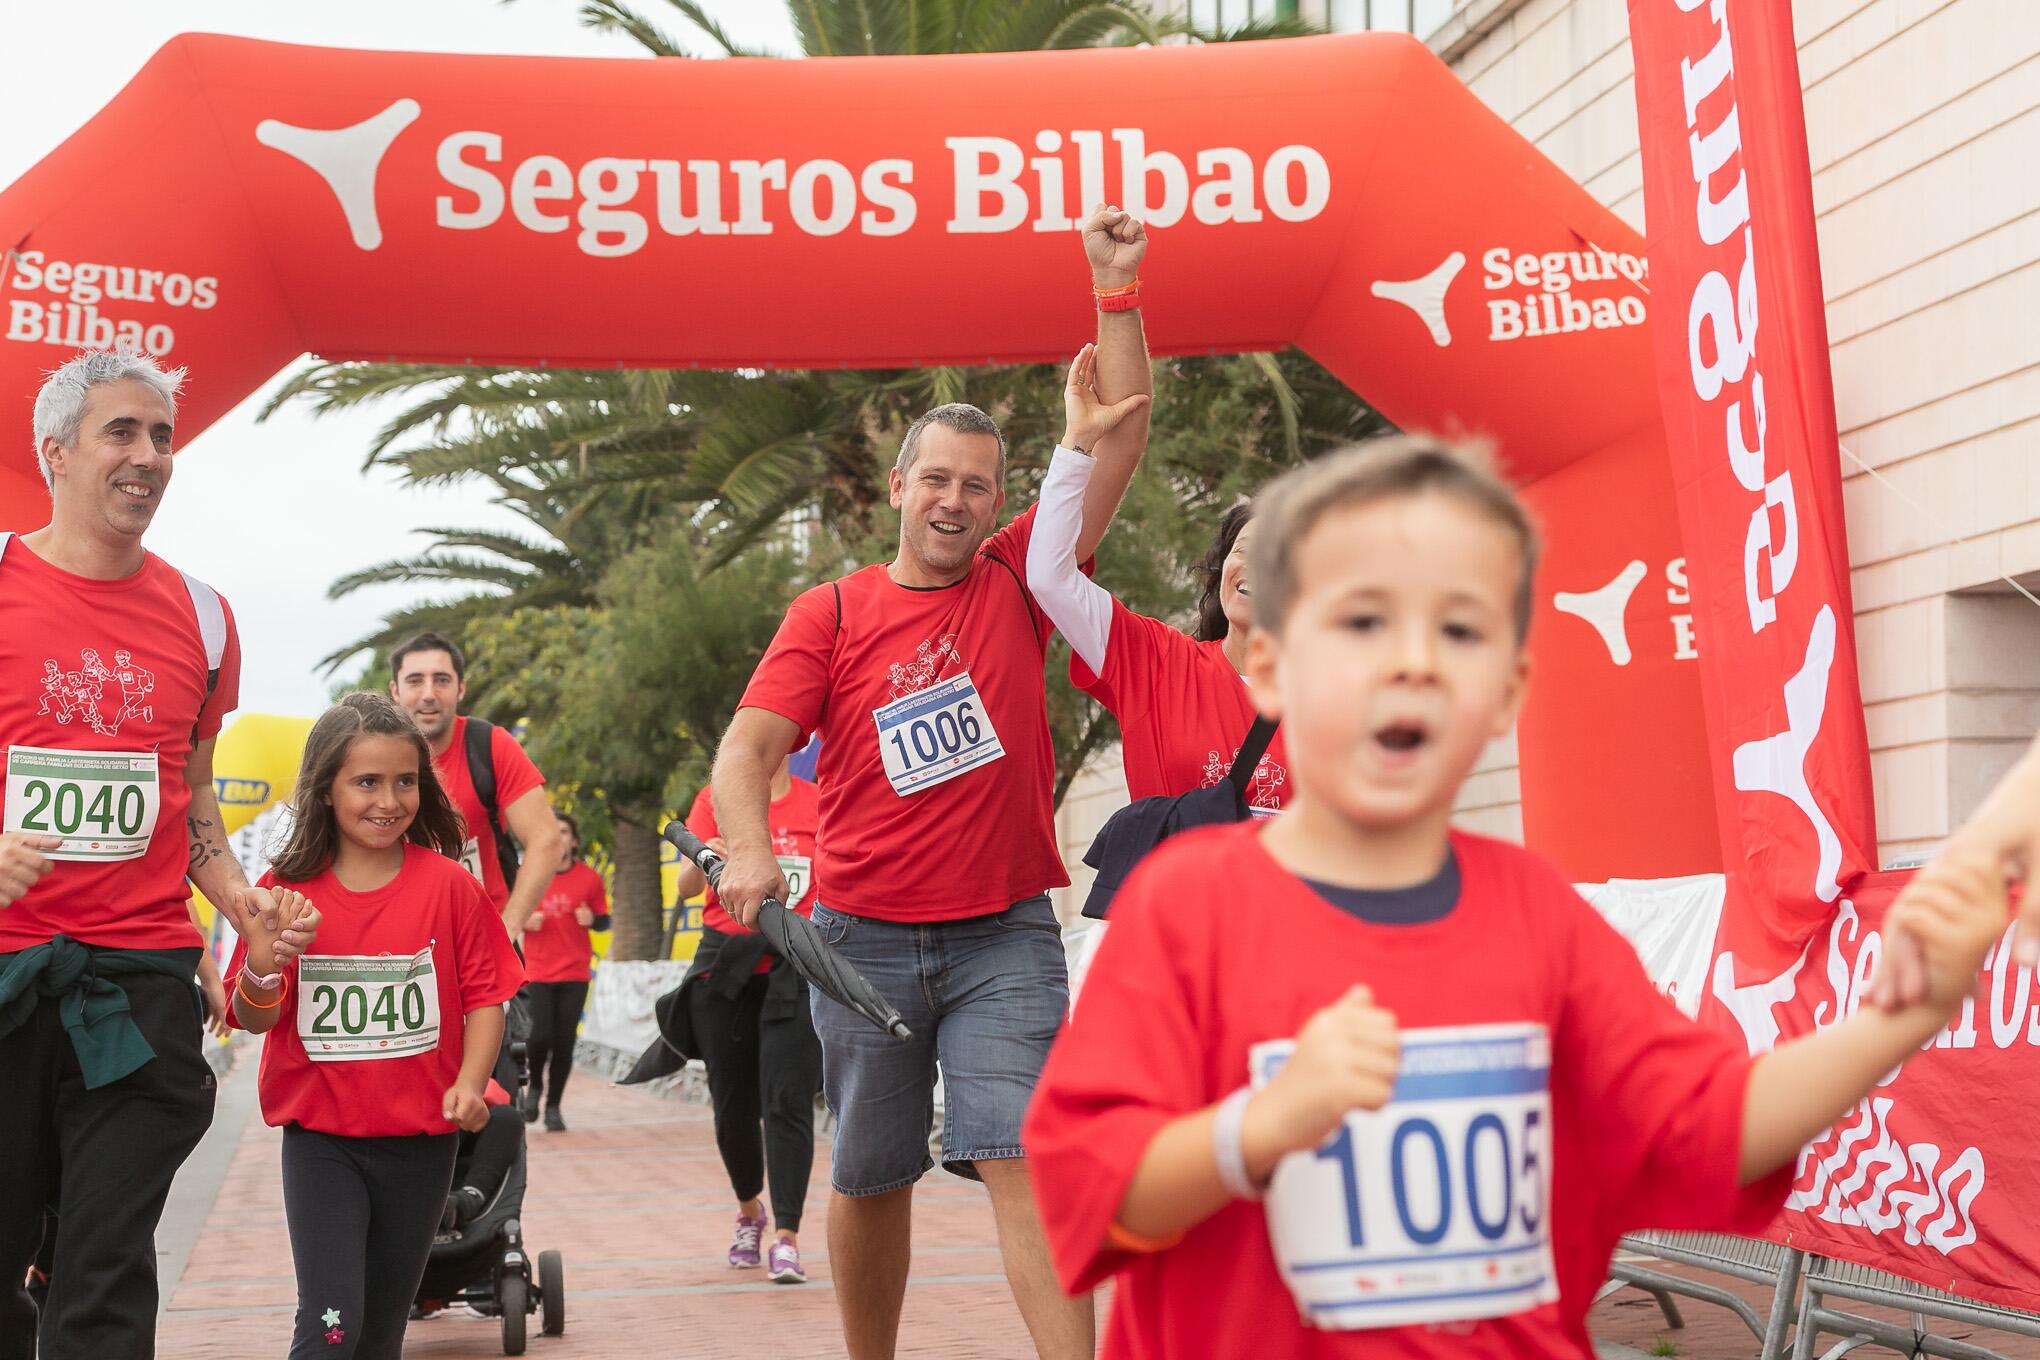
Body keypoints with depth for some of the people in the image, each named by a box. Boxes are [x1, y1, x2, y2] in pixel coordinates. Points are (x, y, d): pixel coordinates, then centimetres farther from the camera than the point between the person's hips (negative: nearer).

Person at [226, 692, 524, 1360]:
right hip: (321, 1137, -1)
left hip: (421, 1141, 1)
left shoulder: (448, 885, -4)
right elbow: (253, 1018, -1)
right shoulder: (288, 890, -4)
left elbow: (485, 995, -2)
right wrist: (262, 969, -22)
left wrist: (470, 1084, -16)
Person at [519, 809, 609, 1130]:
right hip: (537, 971, -1)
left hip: (575, 973, 1)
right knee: (540, 1036, -12)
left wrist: (592, 920, -14)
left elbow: (604, 920, 9)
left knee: (564, 1042, 0)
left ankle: (553, 1106, 16)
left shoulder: (589, 878, 0)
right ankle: (535, 1086, 19)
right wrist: (525, 921, -12)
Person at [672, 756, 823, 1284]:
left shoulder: (819, 802, 5)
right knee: (733, 1102, 8)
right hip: (725, 967, 1)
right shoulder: (715, 801, 5)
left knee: (788, 1100, -12)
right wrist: (703, 860, -26)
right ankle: (749, 1210, 33)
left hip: (796, 968, -1)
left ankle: (786, 1238, -13)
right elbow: (684, 886, -5)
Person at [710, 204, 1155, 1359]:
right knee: (872, 1179, 13)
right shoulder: (829, 614, 3)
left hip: (1005, 937, -1)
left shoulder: (1017, 581, 5)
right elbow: (749, 748, -6)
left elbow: (1123, 430, 2)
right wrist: (751, 850, -26)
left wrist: (1118, 289, -4)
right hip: (865, 939, 1)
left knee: (1023, 1160, -11)